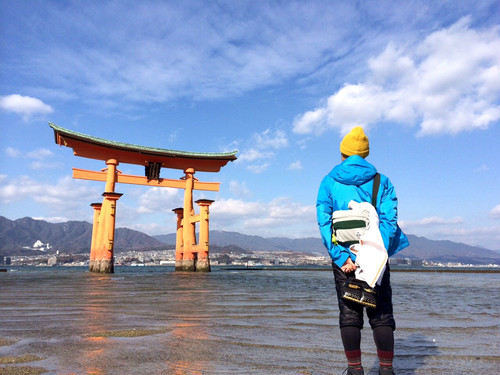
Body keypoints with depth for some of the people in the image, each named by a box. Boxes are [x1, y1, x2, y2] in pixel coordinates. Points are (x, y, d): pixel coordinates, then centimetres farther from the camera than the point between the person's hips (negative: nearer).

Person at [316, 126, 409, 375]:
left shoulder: (329, 182, 3)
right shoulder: (382, 181, 4)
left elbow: (324, 221, -7)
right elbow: (389, 220, -8)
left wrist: (341, 257, -11)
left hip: (343, 257, 0)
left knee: (349, 315, 8)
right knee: (381, 314, 10)